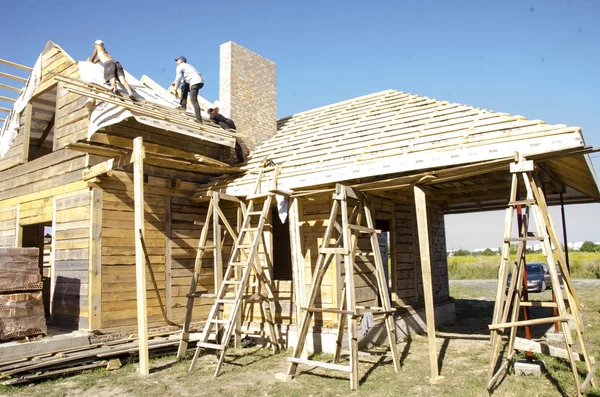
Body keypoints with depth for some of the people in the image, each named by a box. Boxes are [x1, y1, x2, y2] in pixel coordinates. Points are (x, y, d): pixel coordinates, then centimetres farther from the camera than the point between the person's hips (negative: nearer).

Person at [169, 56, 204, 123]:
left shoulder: (179, 67, 8)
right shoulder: (188, 66, 35)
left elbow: (178, 78, 1)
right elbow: (186, 80, 37)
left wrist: (175, 89, 7)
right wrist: (176, 82, 35)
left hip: (195, 82, -9)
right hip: (201, 81, 9)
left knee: (193, 100, -13)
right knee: (184, 87, 27)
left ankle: (199, 118, -24)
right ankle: (183, 106, 20)